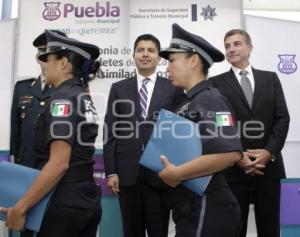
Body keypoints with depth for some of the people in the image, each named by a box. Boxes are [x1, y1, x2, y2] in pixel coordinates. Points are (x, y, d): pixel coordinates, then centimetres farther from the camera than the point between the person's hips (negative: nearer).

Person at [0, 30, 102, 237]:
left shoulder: (63, 98, -15)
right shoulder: (84, 97, 12)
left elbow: (59, 163, -22)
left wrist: (20, 208, -16)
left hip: (65, 200, -8)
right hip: (87, 197, 8)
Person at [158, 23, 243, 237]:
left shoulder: (209, 100, -16)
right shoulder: (191, 102, 13)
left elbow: (230, 153, -30)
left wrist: (177, 174, -23)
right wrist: (169, 169, 6)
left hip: (207, 210, -9)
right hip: (191, 208, 9)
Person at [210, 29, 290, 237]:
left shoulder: (270, 78, 10)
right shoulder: (217, 83, 4)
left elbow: (282, 118, 3)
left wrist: (269, 152, -10)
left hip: (269, 165, 2)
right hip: (233, 167, -1)